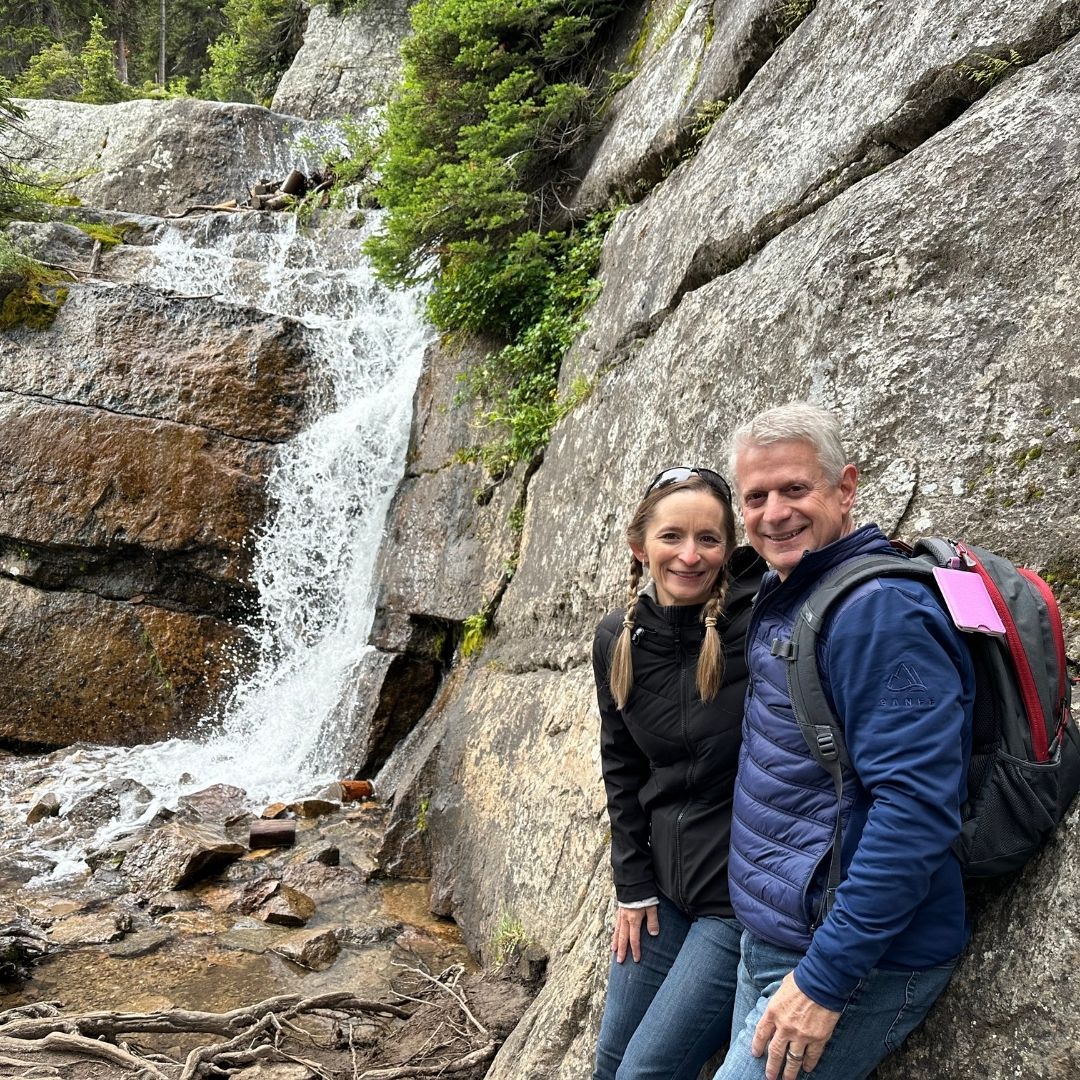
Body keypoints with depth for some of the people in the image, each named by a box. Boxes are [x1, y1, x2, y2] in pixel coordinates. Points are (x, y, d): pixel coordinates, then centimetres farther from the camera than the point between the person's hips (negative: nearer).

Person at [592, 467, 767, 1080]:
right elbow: (623, 770, 7)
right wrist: (633, 886, 7)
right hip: (663, 888, 6)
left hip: (744, 897, -6)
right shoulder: (619, 639, -2)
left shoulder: (762, 618, -18)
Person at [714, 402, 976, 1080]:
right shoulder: (779, 601, 9)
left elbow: (918, 807, -27)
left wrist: (824, 979, -24)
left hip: (859, 960, -9)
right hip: (767, 942, 9)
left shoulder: (880, 609, -20)